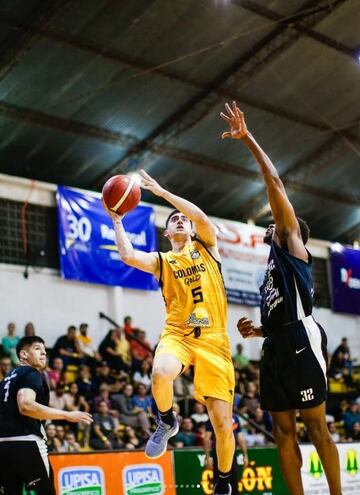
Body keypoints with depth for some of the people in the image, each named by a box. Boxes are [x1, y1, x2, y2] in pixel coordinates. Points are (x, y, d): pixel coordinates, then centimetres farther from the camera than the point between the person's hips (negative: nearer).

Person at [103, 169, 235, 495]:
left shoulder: (207, 247, 14)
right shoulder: (160, 261, 13)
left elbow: (201, 217, -7)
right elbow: (128, 256, -9)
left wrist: (161, 192, -6)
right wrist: (116, 220, 1)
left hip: (214, 339, 0)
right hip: (178, 333, 0)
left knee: (223, 424, -3)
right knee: (161, 374, -37)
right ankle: (167, 421, -4)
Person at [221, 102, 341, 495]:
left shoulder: (292, 246, 7)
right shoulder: (274, 267, 29)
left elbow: (275, 183, -2)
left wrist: (247, 138, -2)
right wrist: (257, 330, 15)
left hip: (300, 343, -9)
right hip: (276, 348, 9)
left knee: (316, 428, -6)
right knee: (283, 433, 6)